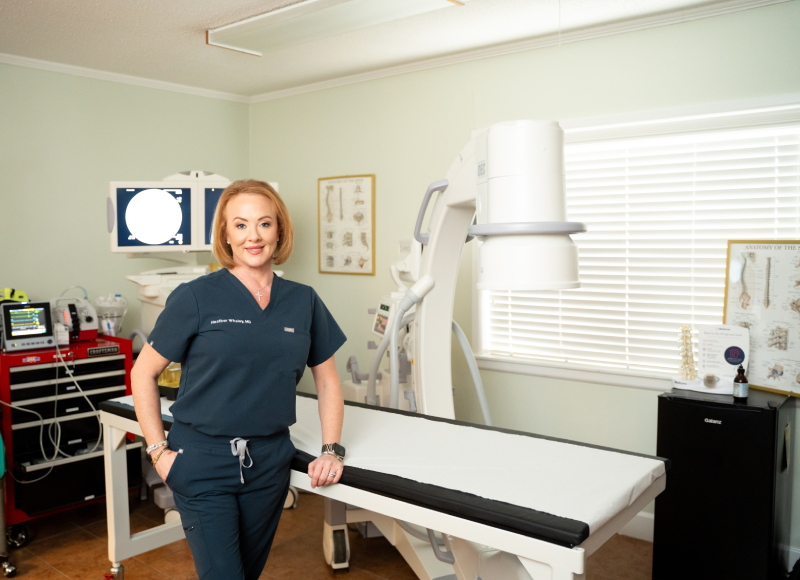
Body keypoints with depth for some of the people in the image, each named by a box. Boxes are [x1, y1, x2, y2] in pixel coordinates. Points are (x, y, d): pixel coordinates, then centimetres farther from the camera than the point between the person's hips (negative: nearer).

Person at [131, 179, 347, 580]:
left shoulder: (304, 302, 3)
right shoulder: (196, 298, -7)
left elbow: (327, 382, 11)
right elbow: (144, 373, -1)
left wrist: (331, 450, 2)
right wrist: (159, 451, -5)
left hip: (269, 462, 4)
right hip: (203, 461, -3)